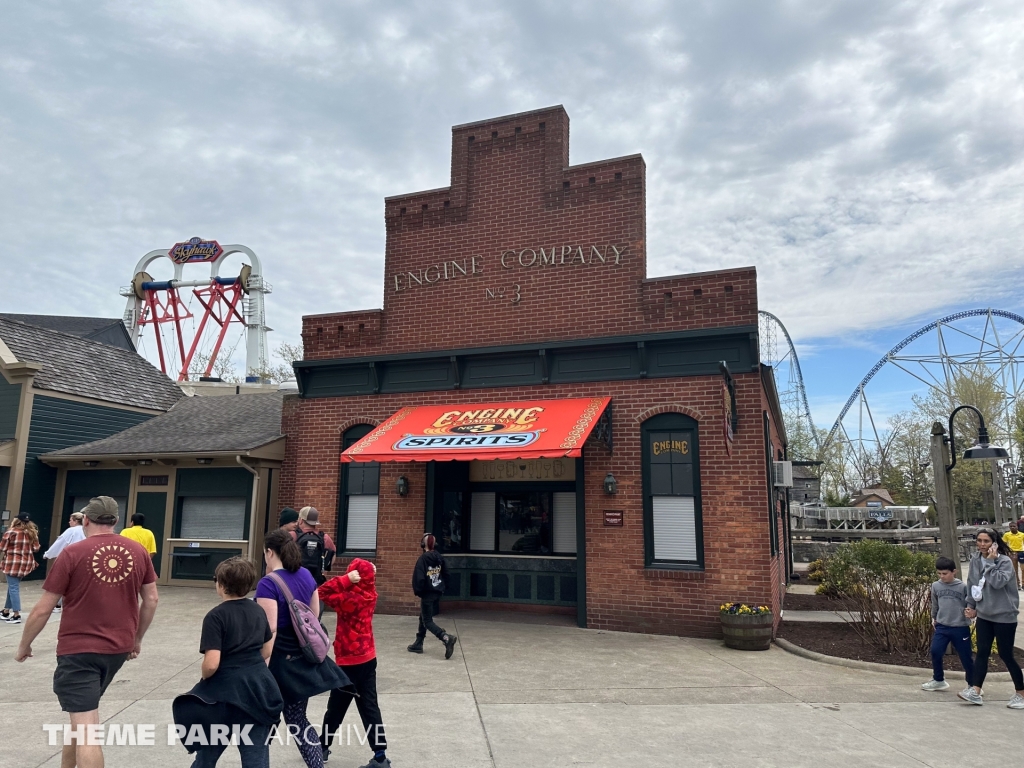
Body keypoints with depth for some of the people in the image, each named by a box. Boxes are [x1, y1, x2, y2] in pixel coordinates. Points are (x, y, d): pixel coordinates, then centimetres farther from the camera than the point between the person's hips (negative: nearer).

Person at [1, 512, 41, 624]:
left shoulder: (11, 531, -7)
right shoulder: (32, 533, 7)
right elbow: (36, 549, 8)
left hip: (13, 563, -6)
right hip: (26, 563, 6)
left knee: (13, 587, -2)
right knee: (13, 586, 19)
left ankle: (16, 615, -4)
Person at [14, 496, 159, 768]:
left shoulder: (72, 553, -11)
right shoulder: (139, 552, 0)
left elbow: (43, 609, -7)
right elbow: (151, 600, 5)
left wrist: (24, 645, 10)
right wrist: (137, 639, 19)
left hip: (78, 649, -5)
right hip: (119, 647, 5)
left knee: (86, 729, -3)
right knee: (84, 710, 28)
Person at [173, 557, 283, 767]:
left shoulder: (216, 616, -13)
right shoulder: (258, 611, 6)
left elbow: (211, 664, -19)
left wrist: (205, 679, 1)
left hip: (226, 690, -4)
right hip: (259, 688, 5)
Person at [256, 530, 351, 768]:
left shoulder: (268, 584, -17)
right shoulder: (306, 575, 4)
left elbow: (270, 629, -22)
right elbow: (315, 613, 13)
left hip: (281, 659, -6)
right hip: (303, 656, 6)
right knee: (297, 719, 13)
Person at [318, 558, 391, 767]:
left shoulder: (350, 599, -22)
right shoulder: (370, 594, -2)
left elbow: (323, 592, -22)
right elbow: (370, 580, 14)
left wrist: (346, 579, -26)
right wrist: (369, 572, -5)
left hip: (350, 662, -7)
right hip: (368, 658, 7)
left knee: (336, 707, 11)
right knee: (369, 707, 8)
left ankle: (322, 747, 27)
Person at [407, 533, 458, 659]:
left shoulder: (423, 558, -19)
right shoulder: (440, 557, 2)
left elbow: (419, 578, -22)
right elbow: (445, 574, 8)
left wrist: (417, 591, -5)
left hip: (427, 593, -7)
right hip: (438, 592, 7)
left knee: (428, 621, 0)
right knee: (423, 617, 21)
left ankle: (447, 638, -19)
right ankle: (418, 644, 28)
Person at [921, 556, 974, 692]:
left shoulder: (963, 587, -10)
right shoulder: (936, 586, 2)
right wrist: (933, 617, 23)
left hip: (960, 627, -3)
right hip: (942, 626, 3)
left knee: (966, 657, 7)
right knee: (935, 652, -6)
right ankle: (938, 680, 12)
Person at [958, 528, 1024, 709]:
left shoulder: (1004, 561, -14)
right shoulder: (975, 560, 2)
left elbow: (998, 582, -29)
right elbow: (971, 584, 12)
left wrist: (990, 562, -26)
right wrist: (971, 606, 12)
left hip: (1004, 616, -5)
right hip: (983, 615, 5)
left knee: (1006, 655, 2)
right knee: (982, 653, 5)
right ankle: (975, 692, 5)